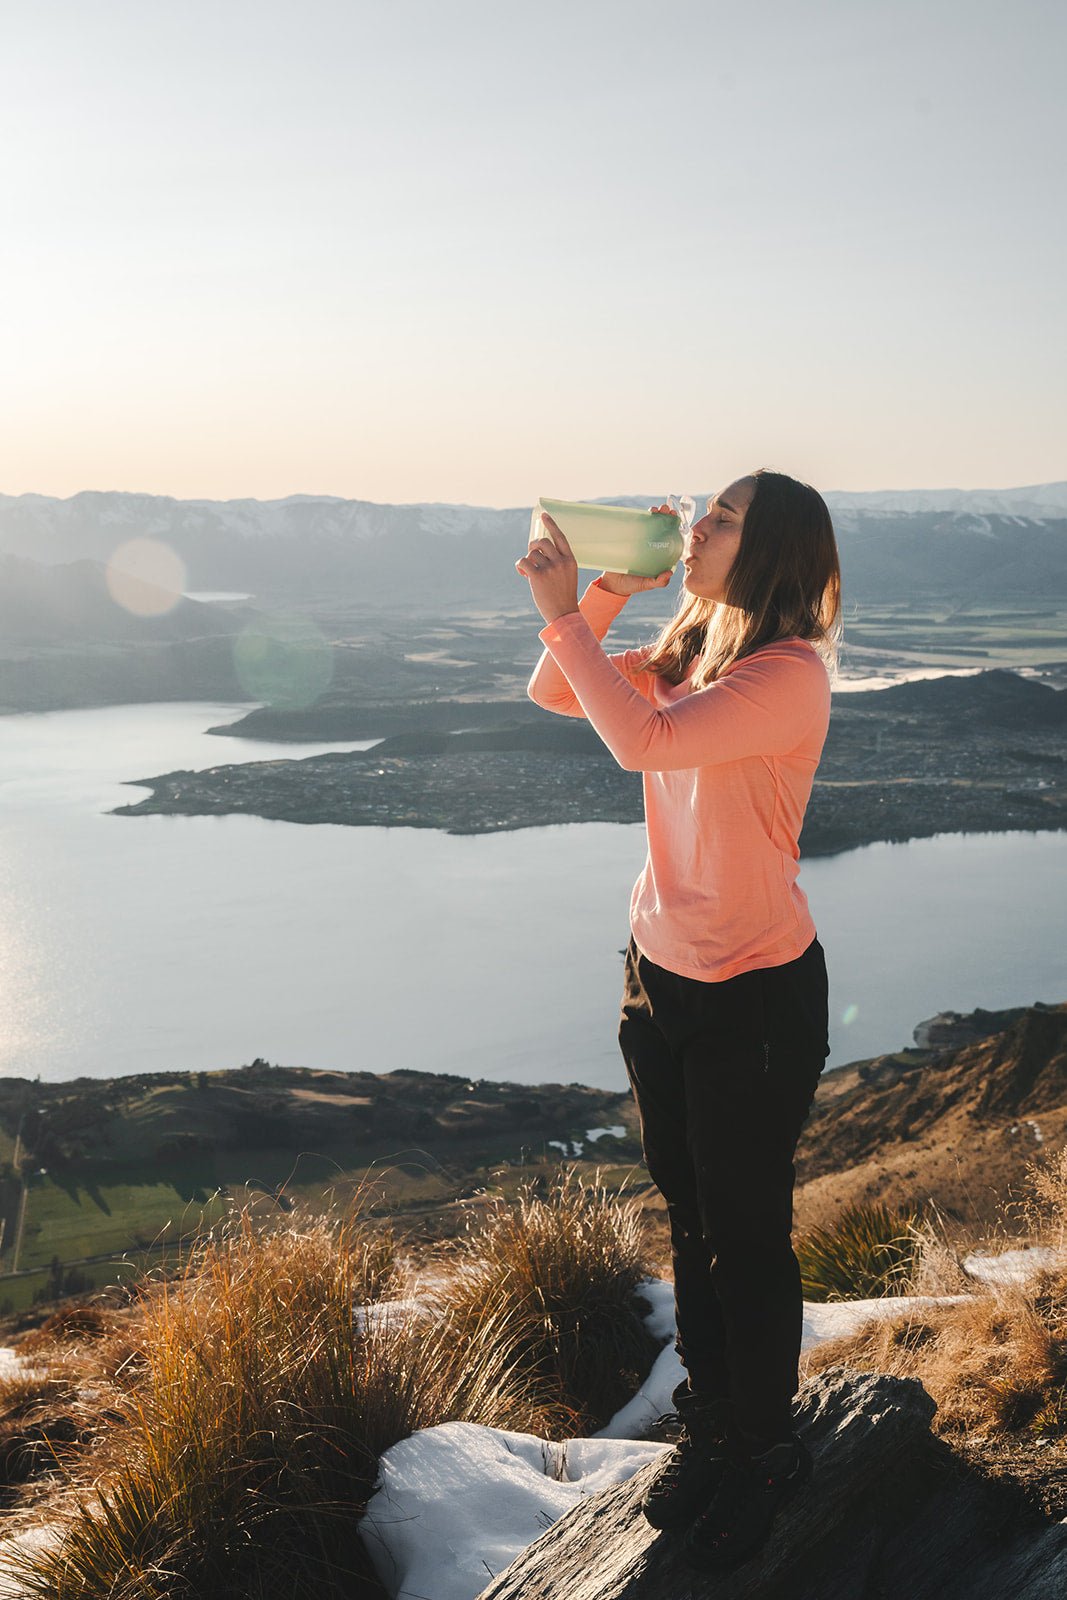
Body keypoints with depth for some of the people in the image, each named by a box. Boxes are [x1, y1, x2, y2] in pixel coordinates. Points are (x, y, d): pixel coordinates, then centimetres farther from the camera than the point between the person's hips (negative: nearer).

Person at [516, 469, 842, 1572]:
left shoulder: (789, 675, -22)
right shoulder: (686, 654, 4)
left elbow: (640, 739, -34)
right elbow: (554, 694, 6)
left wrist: (562, 608, -26)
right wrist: (609, 593, -7)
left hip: (757, 995, -8)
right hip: (659, 974, 8)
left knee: (746, 1234, 7)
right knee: (688, 1223, 19)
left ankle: (766, 1452, 29)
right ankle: (709, 1425, 38)